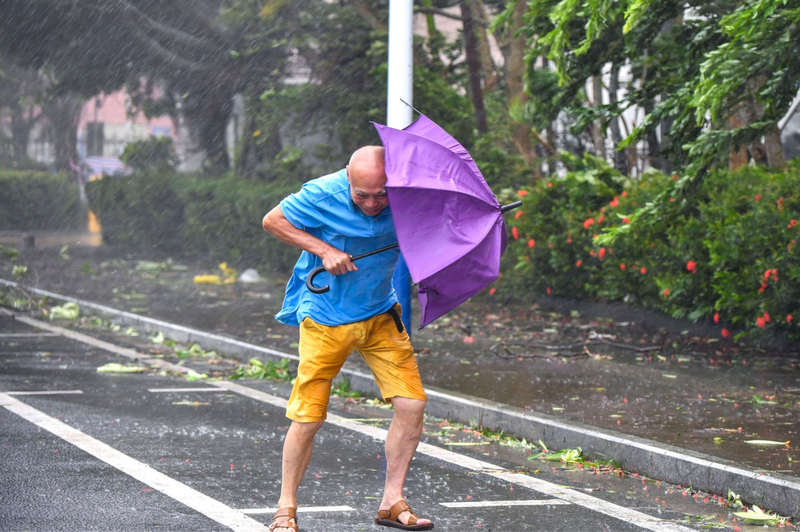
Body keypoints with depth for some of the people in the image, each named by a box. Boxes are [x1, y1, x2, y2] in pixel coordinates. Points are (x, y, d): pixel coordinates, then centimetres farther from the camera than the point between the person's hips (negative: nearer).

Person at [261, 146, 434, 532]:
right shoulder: (323, 196, -20)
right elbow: (272, 221, -7)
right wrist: (323, 250, -18)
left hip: (381, 315, 4)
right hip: (326, 318, -4)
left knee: (412, 404, -5)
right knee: (307, 417, -4)